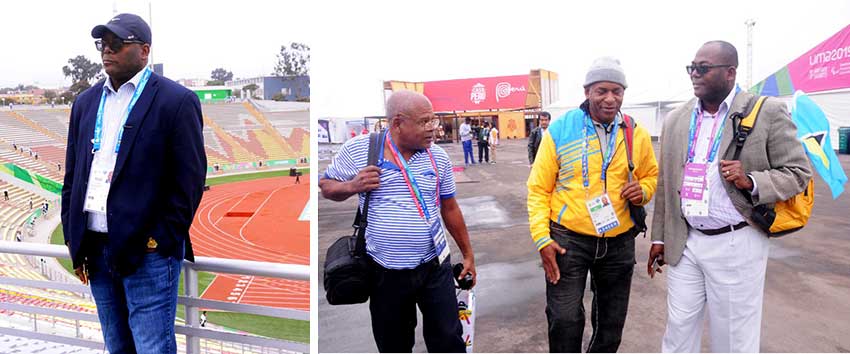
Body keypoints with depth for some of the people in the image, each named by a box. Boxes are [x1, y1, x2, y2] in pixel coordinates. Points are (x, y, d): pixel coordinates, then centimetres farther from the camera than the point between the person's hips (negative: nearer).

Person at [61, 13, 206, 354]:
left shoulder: (176, 101, -7)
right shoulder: (85, 102, 13)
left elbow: (189, 179, -10)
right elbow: (72, 174, 17)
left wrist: (160, 241, -12)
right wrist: (73, 237, 11)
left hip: (147, 252, -6)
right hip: (95, 250, 7)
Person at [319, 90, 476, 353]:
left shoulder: (438, 157, 0)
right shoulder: (358, 149, -8)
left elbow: (450, 209, 9)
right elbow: (326, 186, 4)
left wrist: (468, 254, 12)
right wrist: (352, 186, -18)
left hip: (435, 267, 2)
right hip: (386, 272, -1)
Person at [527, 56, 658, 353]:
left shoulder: (637, 134, 1)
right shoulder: (559, 130, -9)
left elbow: (651, 175, 15)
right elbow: (539, 189, -6)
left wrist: (643, 190, -9)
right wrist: (542, 238, -13)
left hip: (619, 241, 4)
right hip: (569, 239, -3)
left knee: (611, 323, 18)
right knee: (565, 320, -4)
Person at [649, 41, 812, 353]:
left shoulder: (768, 113, -7)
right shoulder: (675, 119, 6)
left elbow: (799, 171, -3)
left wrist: (751, 182, -22)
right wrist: (659, 237, 12)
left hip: (736, 245, -4)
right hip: (684, 244, 4)